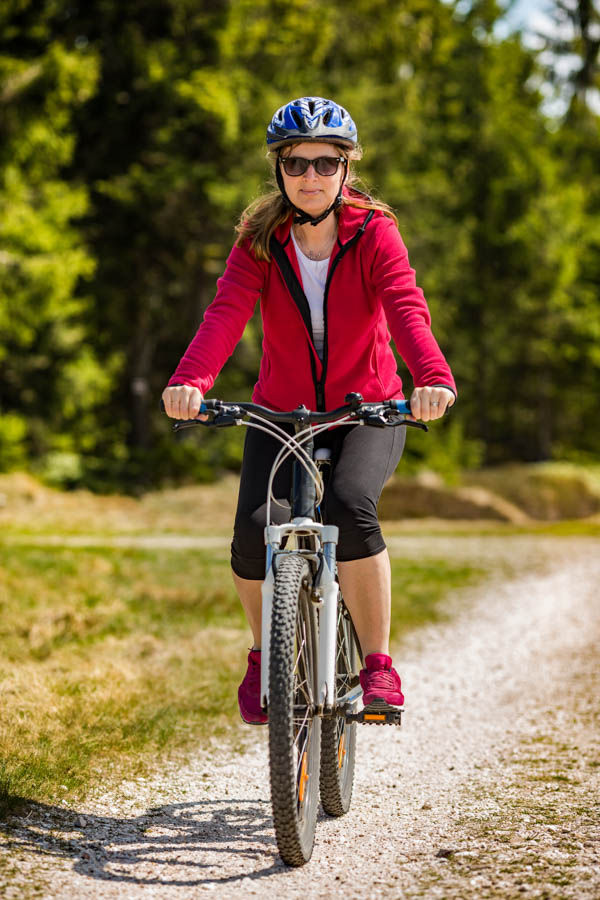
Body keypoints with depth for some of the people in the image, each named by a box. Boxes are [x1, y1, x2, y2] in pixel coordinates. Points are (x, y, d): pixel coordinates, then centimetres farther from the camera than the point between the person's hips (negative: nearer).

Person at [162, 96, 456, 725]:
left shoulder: (374, 233, -10)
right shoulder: (260, 240, -7)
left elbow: (406, 309, -27)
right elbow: (226, 312, -23)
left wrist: (432, 378, -48)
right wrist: (189, 380, -43)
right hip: (281, 414, 2)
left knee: (349, 507, -32)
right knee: (255, 530, -22)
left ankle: (378, 663, -14)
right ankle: (263, 653, 8)